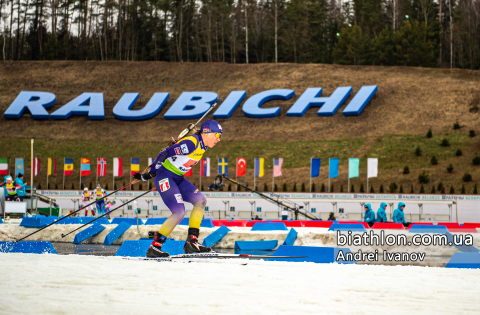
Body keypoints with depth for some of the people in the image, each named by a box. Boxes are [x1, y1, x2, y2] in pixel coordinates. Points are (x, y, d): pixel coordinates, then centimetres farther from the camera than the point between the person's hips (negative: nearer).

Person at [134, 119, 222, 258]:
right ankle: (154, 247, -12)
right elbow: (166, 153, -23)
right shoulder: (191, 143, -22)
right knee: (179, 212, -18)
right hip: (165, 177, -10)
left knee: (200, 201, -1)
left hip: (178, 178, 10)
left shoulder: (203, 146, 9)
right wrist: (150, 174, -18)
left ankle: (191, 242, 1)